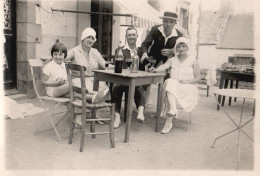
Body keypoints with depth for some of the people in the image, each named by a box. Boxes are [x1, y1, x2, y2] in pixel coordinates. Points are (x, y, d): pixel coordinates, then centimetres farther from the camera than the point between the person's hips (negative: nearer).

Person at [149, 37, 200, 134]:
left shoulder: (193, 61, 11)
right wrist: (156, 69, -28)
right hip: (172, 86, 2)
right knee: (170, 82, -34)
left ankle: (168, 122, -36)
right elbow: (164, 66, -6)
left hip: (188, 88, -2)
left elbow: (198, 78, 7)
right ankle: (173, 110, -50)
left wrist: (188, 81, -12)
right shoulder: (172, 60, 17)